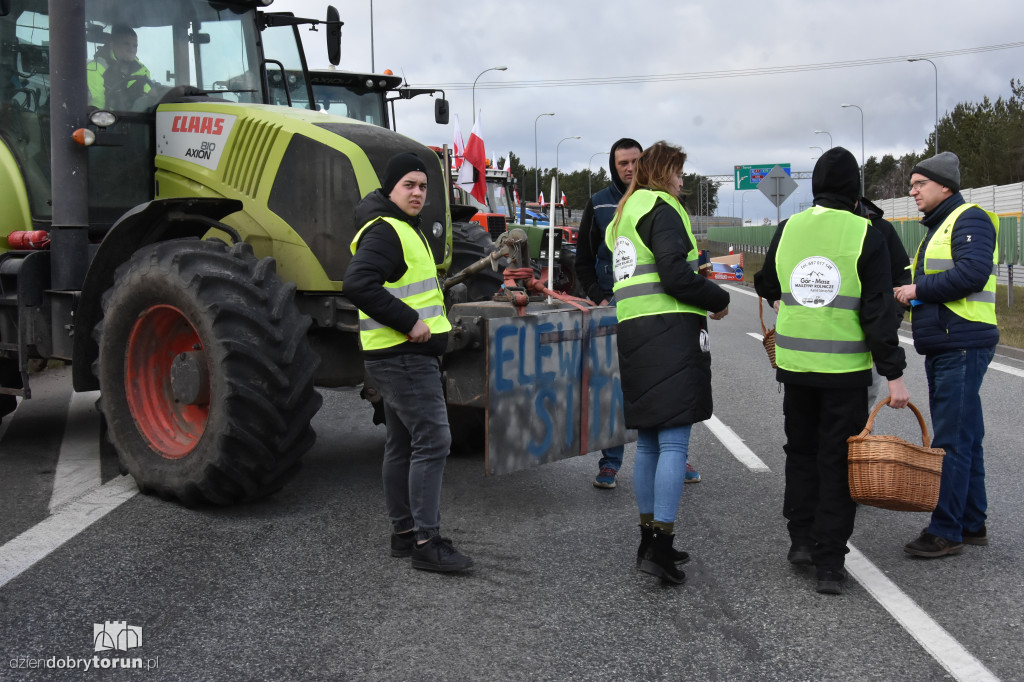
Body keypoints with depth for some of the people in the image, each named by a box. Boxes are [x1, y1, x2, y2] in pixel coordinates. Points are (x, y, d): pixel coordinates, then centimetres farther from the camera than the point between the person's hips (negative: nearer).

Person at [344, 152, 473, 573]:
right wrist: (409, 321, -26)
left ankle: (404, 533, 23)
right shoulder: (384, 231, -14)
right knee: (432, 440, -12)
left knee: (403, 443, 14)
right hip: (403, 356, -11)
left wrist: (424, 318, 14)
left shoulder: (403, 229, 20)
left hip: (409, 354, 11)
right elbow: (358, 284, -28)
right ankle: (426, 542, -10)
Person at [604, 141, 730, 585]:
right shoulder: (662, 207, -6)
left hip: (632, 332, 9)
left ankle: (649, 541, 18)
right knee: (674, 443, -9)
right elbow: (675, 274, -17)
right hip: (670, 330, -9)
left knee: (648, 442, 13)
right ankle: (661, 545, -12)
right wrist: (718, 300, -2)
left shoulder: (624, 215, 23)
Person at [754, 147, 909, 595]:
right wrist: (894, 374, -8)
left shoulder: (787, 230, 3)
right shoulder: (866, 236, -8)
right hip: (846, 370, -3)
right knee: (837, 460, 4)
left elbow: (767, 288, 17)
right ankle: (829, 563, 6)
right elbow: (879, 311, -12)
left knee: (801, 452, 19)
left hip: (794, 364, 3)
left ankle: (801, 538, 21)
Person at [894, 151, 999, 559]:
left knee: (951, 440, -8)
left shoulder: (970, 220, -9)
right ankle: (972, 525, 22)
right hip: (943, 348, 10)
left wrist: (919, 289, -16)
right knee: (964, 438, 14)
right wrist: (912, 292, 7)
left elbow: (972, 273, -23)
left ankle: (945, 532, -3)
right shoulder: (937, 227, 22)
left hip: (963, 345, -10)